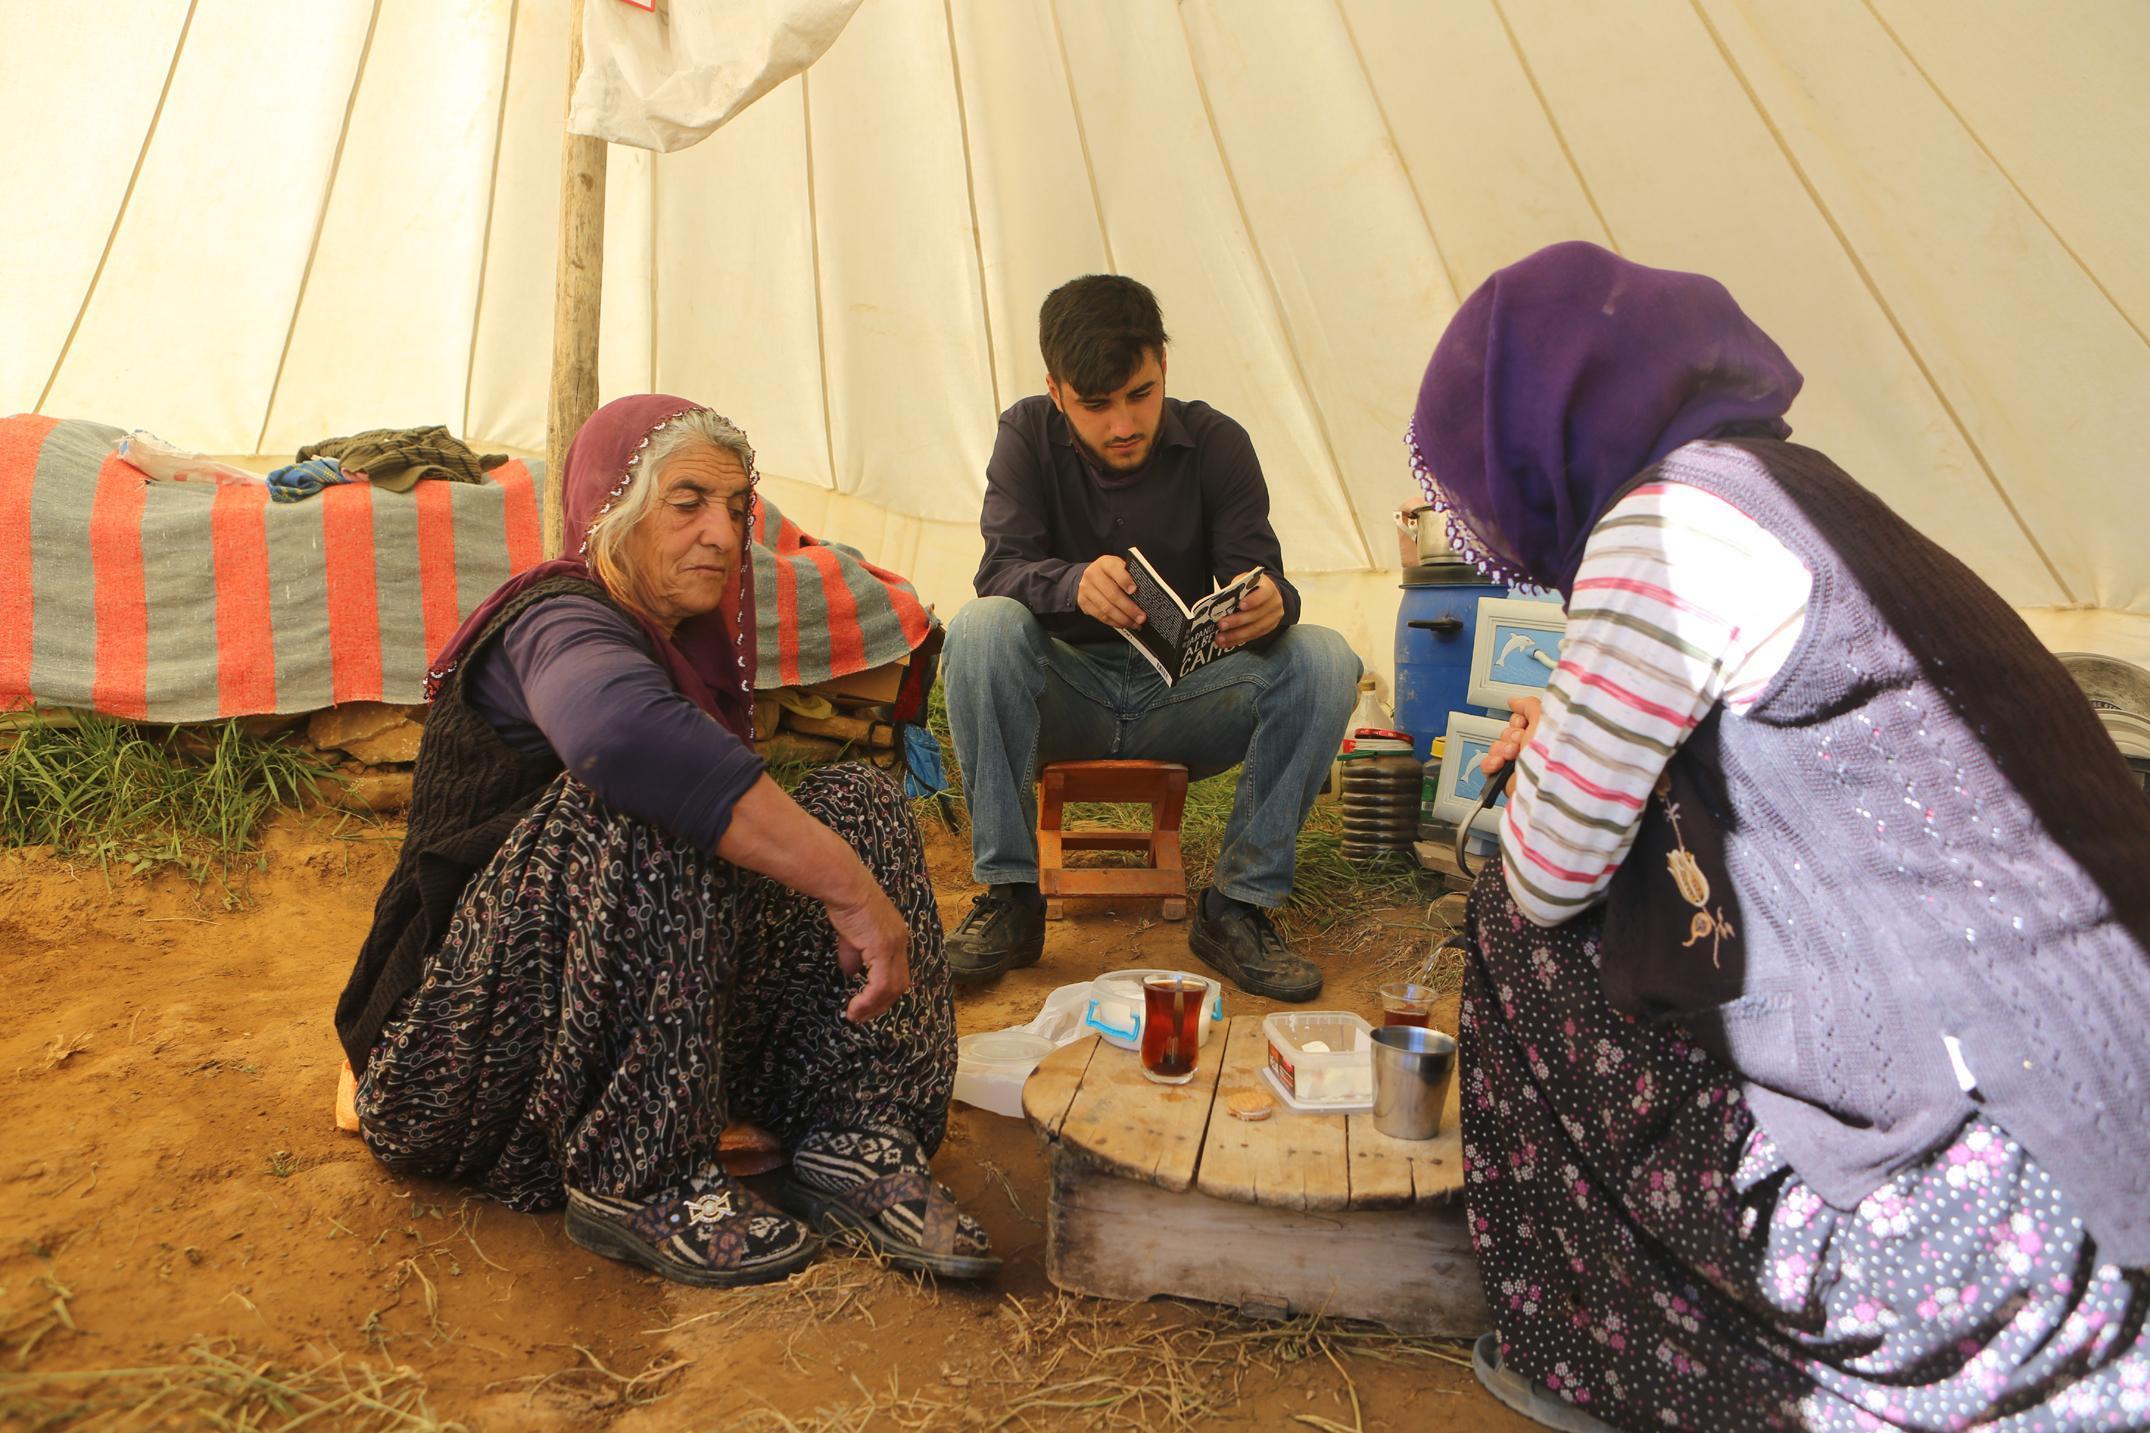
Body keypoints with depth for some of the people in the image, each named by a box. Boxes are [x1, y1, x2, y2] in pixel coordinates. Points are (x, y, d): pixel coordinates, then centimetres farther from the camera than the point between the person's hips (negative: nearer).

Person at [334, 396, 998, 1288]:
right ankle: (639, 1183, -25)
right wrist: (849, 884, -43)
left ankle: (855, 1141, -16)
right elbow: (623, 731, -44)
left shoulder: (690, 641, 10)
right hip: (467, 1052, -8)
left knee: (855, 800, -4)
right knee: (640, 806, -33)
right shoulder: (556, 624, -18)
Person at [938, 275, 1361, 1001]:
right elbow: (1000, 571, -16)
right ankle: (1010, 898, -22)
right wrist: (1075, 583, -40)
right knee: (979, 629, -31)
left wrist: (1273, 604, -37)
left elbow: (1257, 578, -10)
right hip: (1069, 692, 0)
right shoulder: (1029, 436, -4)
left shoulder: (1215, 442, -4)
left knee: (1324, 661, -25)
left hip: (1183, 696, 1)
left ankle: (1238, 906, -17)